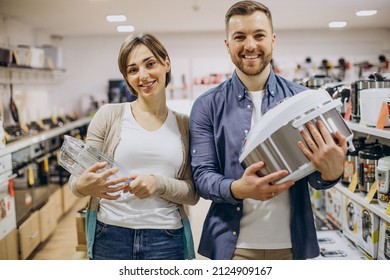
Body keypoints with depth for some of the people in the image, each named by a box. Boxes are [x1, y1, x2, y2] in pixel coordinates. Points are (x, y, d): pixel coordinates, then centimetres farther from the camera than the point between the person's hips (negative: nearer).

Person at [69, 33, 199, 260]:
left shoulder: (184, 125, 3)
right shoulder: (109, 115, -1)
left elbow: (193, 193, 1)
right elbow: (79, 177, 0)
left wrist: (159, 184, -17)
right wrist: (83, 186, -23)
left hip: (166, 240, 1)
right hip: (110, 236, 0)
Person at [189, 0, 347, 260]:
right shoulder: (207, 106, -4)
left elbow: (314, 176, 0)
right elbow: (202, 175, -6)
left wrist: (332, 172, -23)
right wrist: (238, 188, -26)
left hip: (292, 242, 2)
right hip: (232, 243, -1)